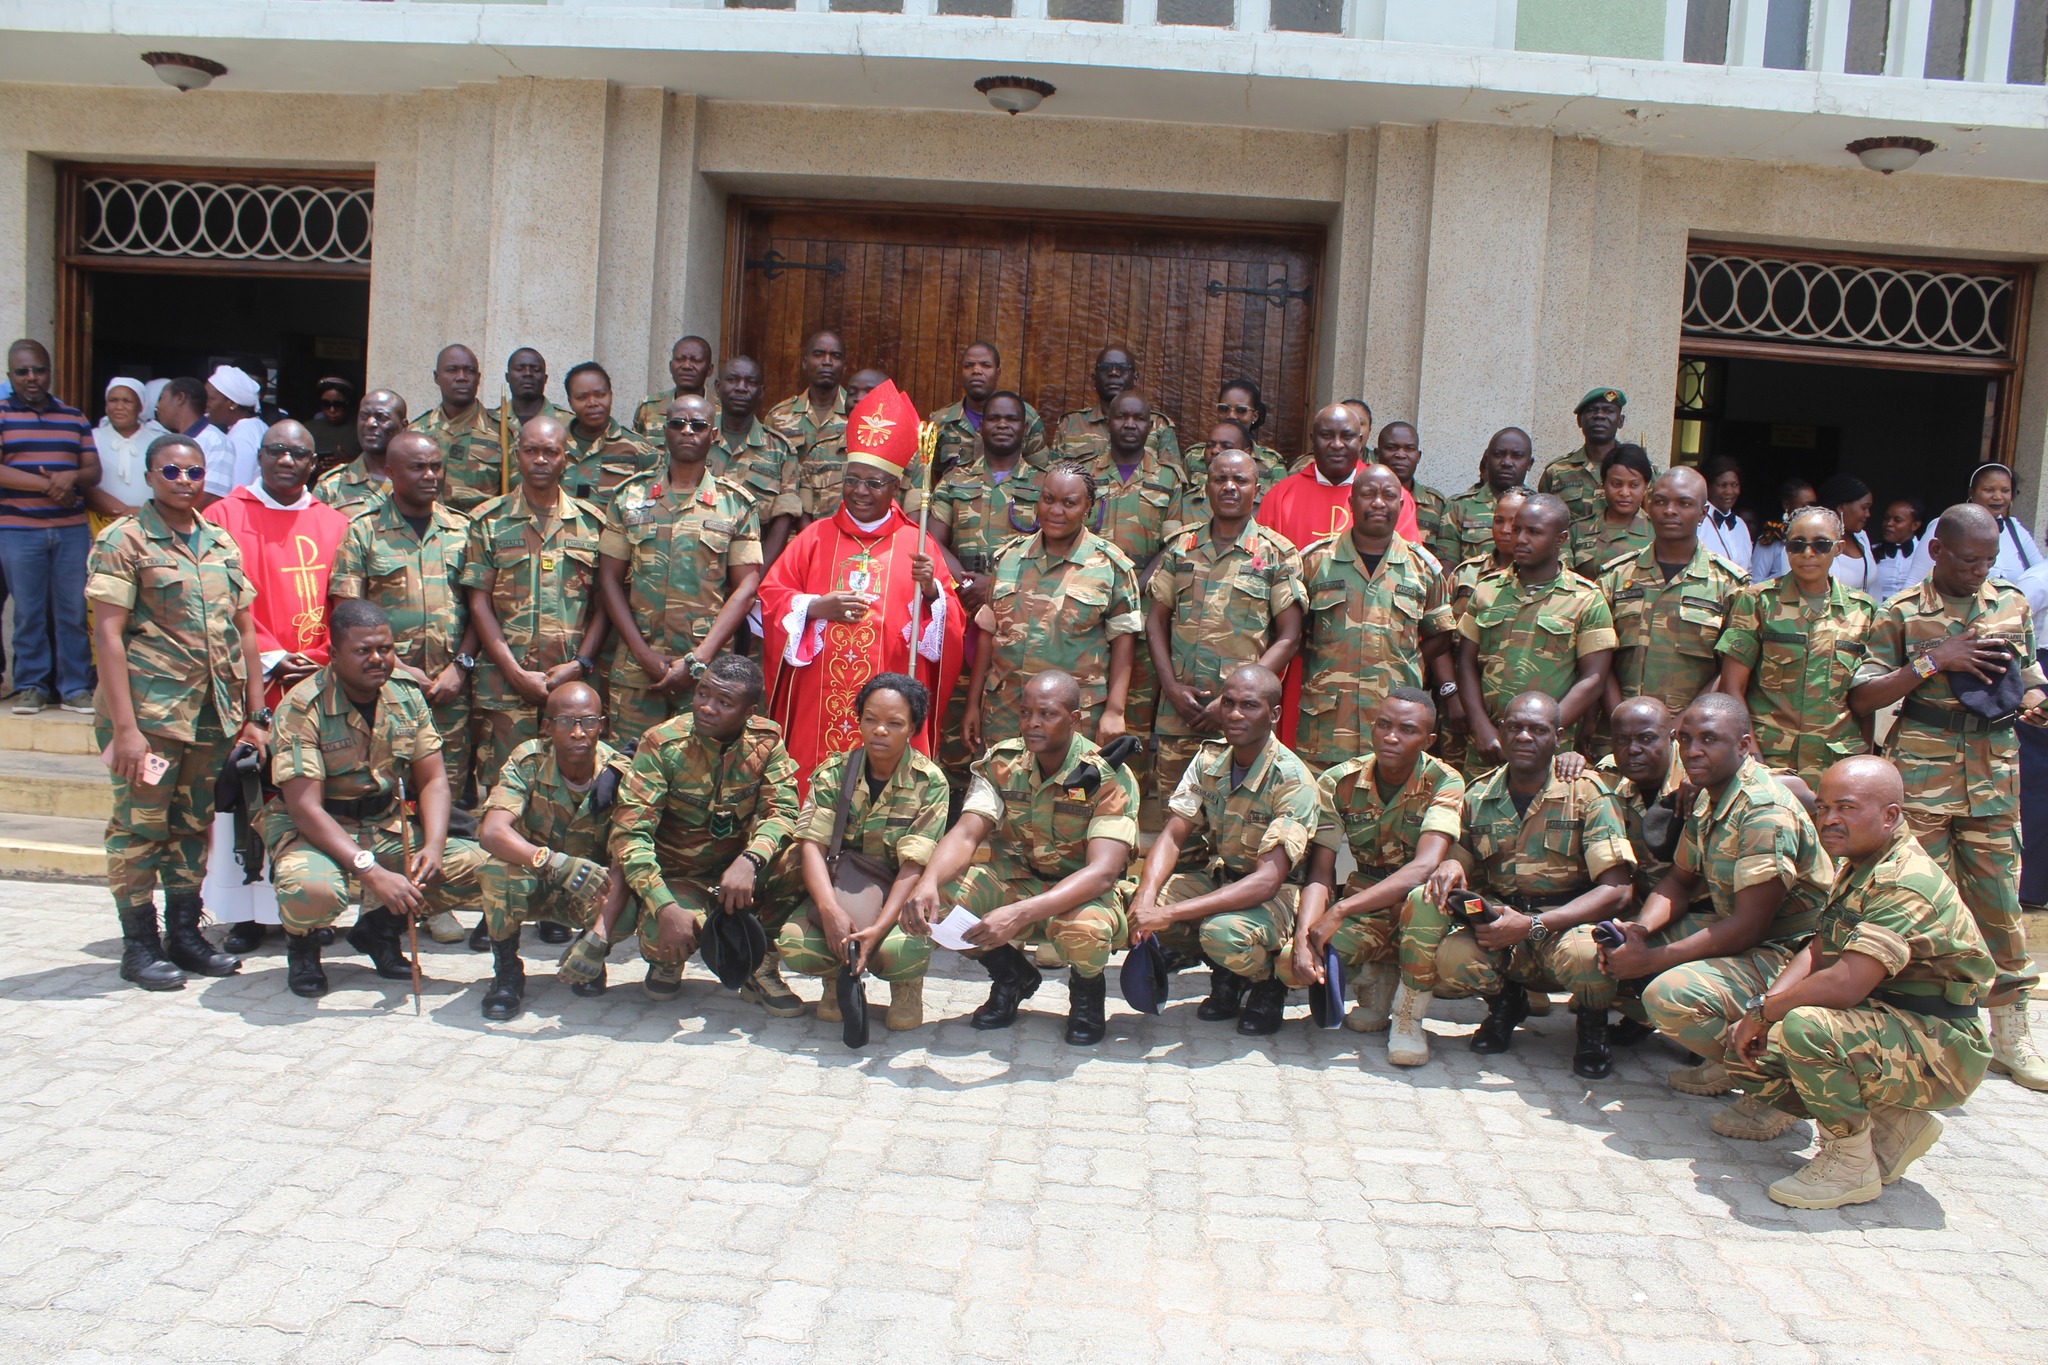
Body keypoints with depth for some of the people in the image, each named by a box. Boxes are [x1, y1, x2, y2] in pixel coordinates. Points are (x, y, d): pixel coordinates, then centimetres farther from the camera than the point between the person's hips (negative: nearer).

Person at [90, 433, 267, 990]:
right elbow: (108, 634, -10)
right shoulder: (124, 540, -4)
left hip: (213, 713, 6)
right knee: (140, 825, 0)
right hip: (149, 711, -5)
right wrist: (124, 727, -16)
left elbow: (244, 630, 15)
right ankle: (139, 946, 11)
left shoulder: (221, 543, 13)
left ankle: (184, 934, 24)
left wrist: (254, 715, 10)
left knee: (194, 825, 13)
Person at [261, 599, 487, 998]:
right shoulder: (302, 708, -18)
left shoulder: (406, 696, -1)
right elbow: (305, 808, -23)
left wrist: (433, 847, -21)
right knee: (312, 890, -38)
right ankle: (302, 940, 2)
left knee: (475, 863, -15)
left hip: (387, 826, 5)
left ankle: (379, 927, 11)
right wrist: (372, 872, -34)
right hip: (314, 830, -5)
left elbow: (433, 779, 0)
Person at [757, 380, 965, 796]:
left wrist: (930, 591, -20)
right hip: (817, 708, 1)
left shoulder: (917, 545, 6)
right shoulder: (815, 538, 11)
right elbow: (769, 599, 7)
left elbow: (951, 627, 0)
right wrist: (815, 607, -11)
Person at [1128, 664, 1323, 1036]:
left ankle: (1268, 982, 0)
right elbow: (1172, 836, -7)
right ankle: (1225, 974, 5)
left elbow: (1267, 880, -31)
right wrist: (1146, 898, -30)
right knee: (1142, 903, -21)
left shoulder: (1293, 781, -24)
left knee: (1222, 932, -37)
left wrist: (1169, 913, -39)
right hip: (1218, 877, 6)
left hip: (1276, 894, -6)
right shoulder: (1209, 759, -5)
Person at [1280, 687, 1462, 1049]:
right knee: (1291, 963, -25)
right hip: (1363, 906, 2)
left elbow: (1425, 866, -33)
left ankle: (1411, 1017, -15)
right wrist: (1304, 935, -31)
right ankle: (1375, 977, 8)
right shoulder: (1338, 782, -9)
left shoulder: (1444, 783, -18)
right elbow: (1320, 875, -11)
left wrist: (1339, 912, -39)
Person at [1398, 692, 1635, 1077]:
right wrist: (1450, 865, -13)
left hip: (1568, 925, -2)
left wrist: (1532, 925, -23)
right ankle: (1504, 1002, 7)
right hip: (1501, 929, 2)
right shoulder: (1479, 795, 5)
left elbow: (1616, 891, -13)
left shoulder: (1586, 793, -6)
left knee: (1583, 955, -38)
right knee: (1450, 956, -30)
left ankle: (1593, 1023, 0)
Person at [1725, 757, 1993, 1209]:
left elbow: (1845, 985, -33)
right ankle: (1892, 1126, 11)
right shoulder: (1857, 868, 10)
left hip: (1939, 1052, -10)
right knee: (1747, 1050, 4)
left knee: (1804, 1027, -35)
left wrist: (1763, 1008, -19)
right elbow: (1817, 953, 9)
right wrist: (1762, 1010, -7)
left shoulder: (1906, 884, -24)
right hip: (1886, 1026, 10)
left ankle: (1852, 1164, -12)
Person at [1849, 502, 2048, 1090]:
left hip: (1994, 772, 3)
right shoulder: (1902, 613, 0)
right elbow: (1862, 697, -4)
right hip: (1921, 772, -3)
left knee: (1998, 898, 6)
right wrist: (1933, 661, -13)